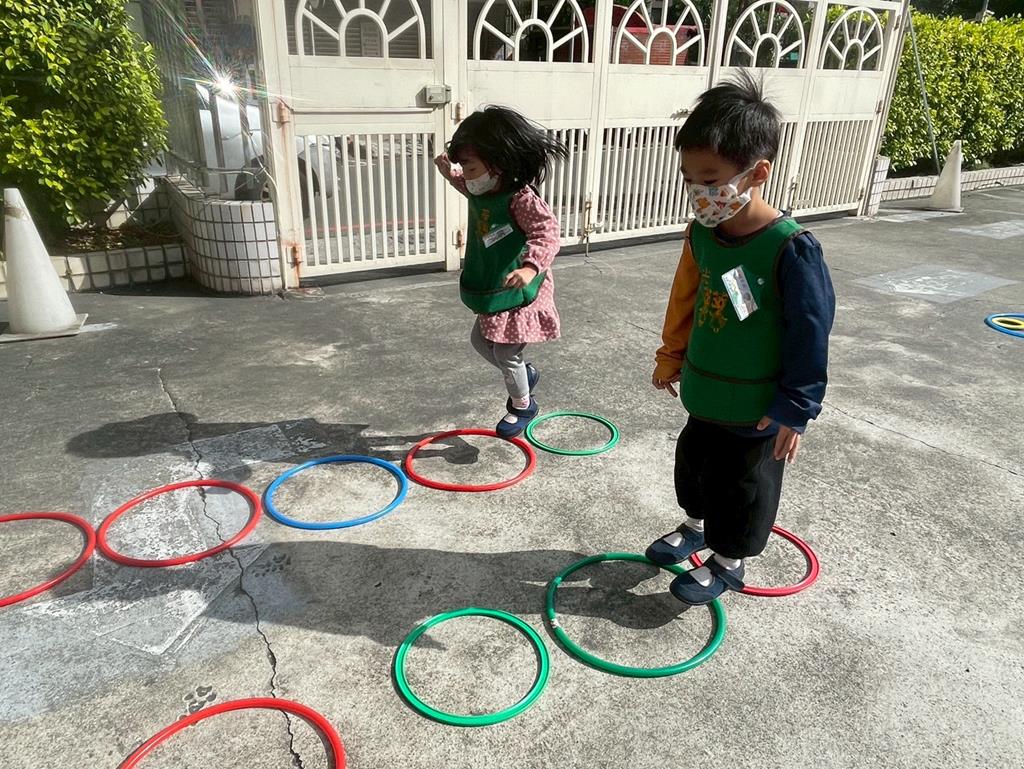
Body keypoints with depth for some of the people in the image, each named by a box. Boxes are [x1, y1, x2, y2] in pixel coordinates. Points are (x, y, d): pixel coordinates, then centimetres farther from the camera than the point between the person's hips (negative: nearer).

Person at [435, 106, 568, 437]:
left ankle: (522, 406, 27)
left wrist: (531, 266, -58)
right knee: (480, 340, 21)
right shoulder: (482, 192, -1)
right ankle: (524, 372, 42)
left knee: (506, 353, 2)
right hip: (492, 290, 9)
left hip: (519, 292, -9)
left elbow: (547, 232, -42)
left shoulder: (521, 198, -28)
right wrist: (449, 172, 12)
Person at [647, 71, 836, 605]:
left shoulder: (791, 249, -25)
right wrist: (670, 358, 16)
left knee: (742, 487, 14)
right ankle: (695, 527, 52)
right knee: (694, 466, 26)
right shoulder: (702, 233, -6)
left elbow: (810, 334, -19)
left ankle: (727, 562, 36)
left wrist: (795, 408, -16)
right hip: (705, 396, 7)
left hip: (758, 411, -6)